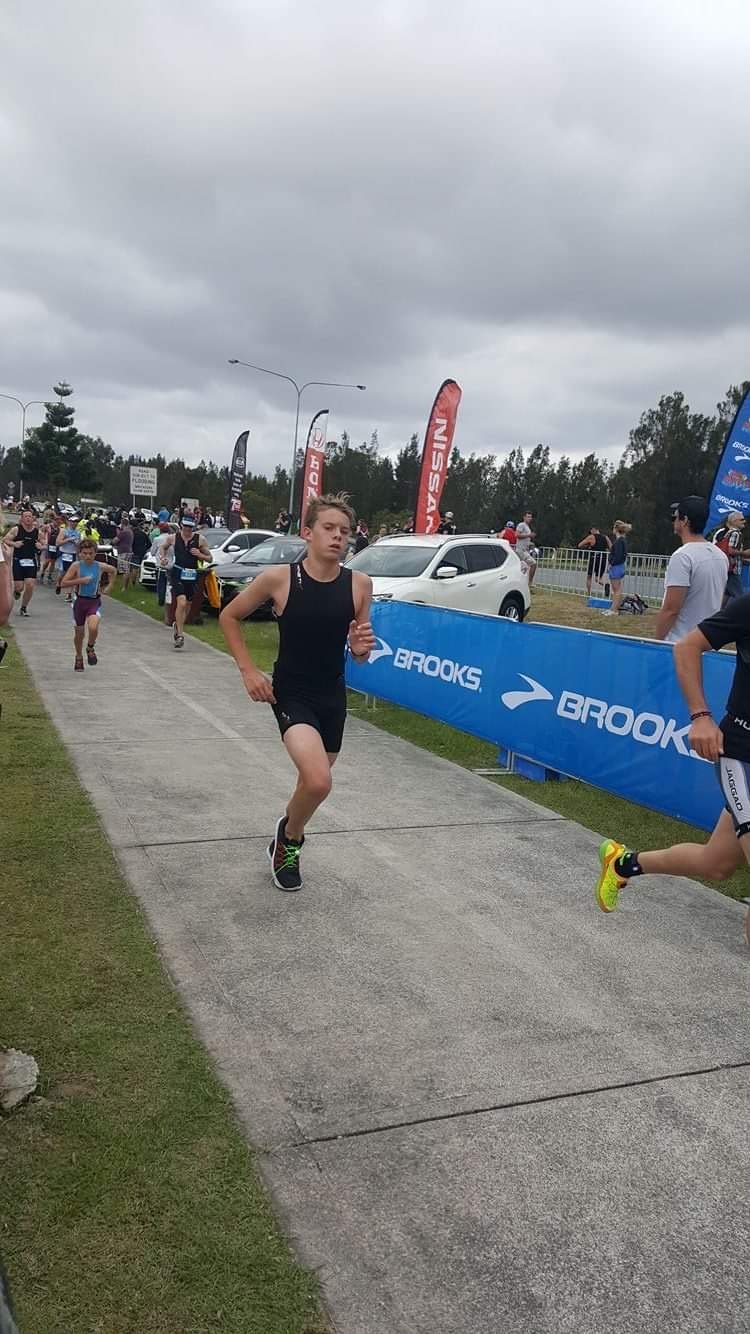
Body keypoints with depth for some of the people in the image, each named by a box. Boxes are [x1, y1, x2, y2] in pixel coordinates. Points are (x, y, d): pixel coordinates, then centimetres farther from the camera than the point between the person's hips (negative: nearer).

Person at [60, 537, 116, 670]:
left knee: (93, 627, -25)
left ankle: (90, 648, 6)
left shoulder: (100, 566, -6)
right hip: (80, 601, 1)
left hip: (95, 601, -1)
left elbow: (113, 571, 16)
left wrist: (110, 586, 9)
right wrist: (80, 580, -22)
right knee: (79, 633, 12)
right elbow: (64, 583, -13)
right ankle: (79, 657, 38)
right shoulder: (76, 566, -10)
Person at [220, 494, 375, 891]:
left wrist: (361, 648, -19)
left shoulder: (359, 584, -6)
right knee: (318, 781, -24)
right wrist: (248, 670, -5)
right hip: (290, 694, -4)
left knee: (312, 783, 17)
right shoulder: (279, 578, -13)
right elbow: (229, 617, 2)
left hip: (333, 697, 4)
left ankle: (288, 846, 48)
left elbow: (359, 655, 5)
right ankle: (289, 833, 10)